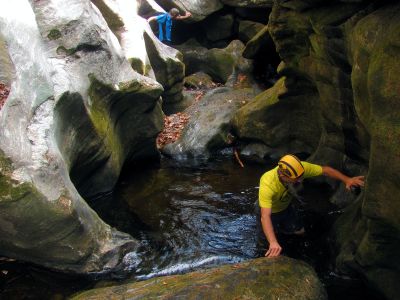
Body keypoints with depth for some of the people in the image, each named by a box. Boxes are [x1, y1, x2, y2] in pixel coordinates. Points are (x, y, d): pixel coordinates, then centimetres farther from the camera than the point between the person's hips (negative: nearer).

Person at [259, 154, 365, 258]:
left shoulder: (299, 168, -33)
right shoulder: (267, 185, -47)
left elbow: (325, 170, -19)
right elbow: (265, 217, -54)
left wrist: (347, 179, -31)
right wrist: (273, 243, -66)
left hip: (286, 206, 5)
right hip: (270, 210, -4)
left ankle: (279, 225, 39)